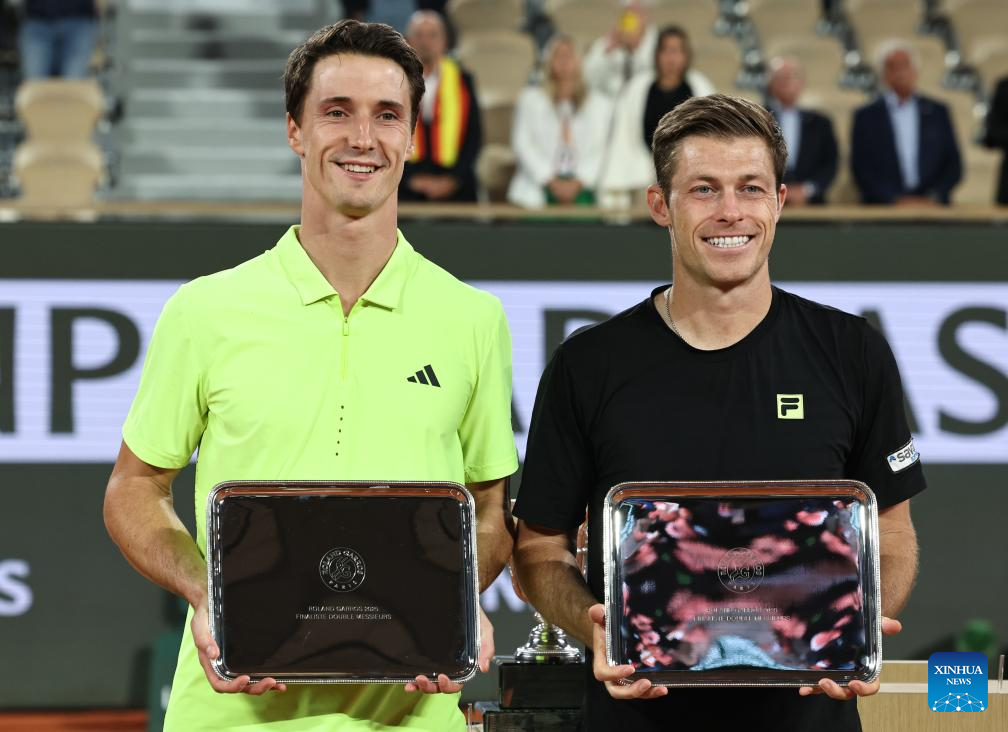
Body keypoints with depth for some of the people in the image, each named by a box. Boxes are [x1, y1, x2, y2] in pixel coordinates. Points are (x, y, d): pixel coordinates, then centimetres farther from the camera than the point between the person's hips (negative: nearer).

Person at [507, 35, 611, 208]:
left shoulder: (598, 104, 14)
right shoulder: (530, 99, 13)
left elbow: (600, 149, 5)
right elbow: (522, 144, 4)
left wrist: (577, 182, -9)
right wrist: (551, 181, -6)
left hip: (581, 189, 0)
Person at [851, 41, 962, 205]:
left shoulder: (937, 112, 13)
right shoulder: (866, 117, 8)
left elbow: (953, 165, 11)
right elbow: (861, 170, 1)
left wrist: (933, 198, -5)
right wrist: (896, 200, -10)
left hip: (932, 207, 1)